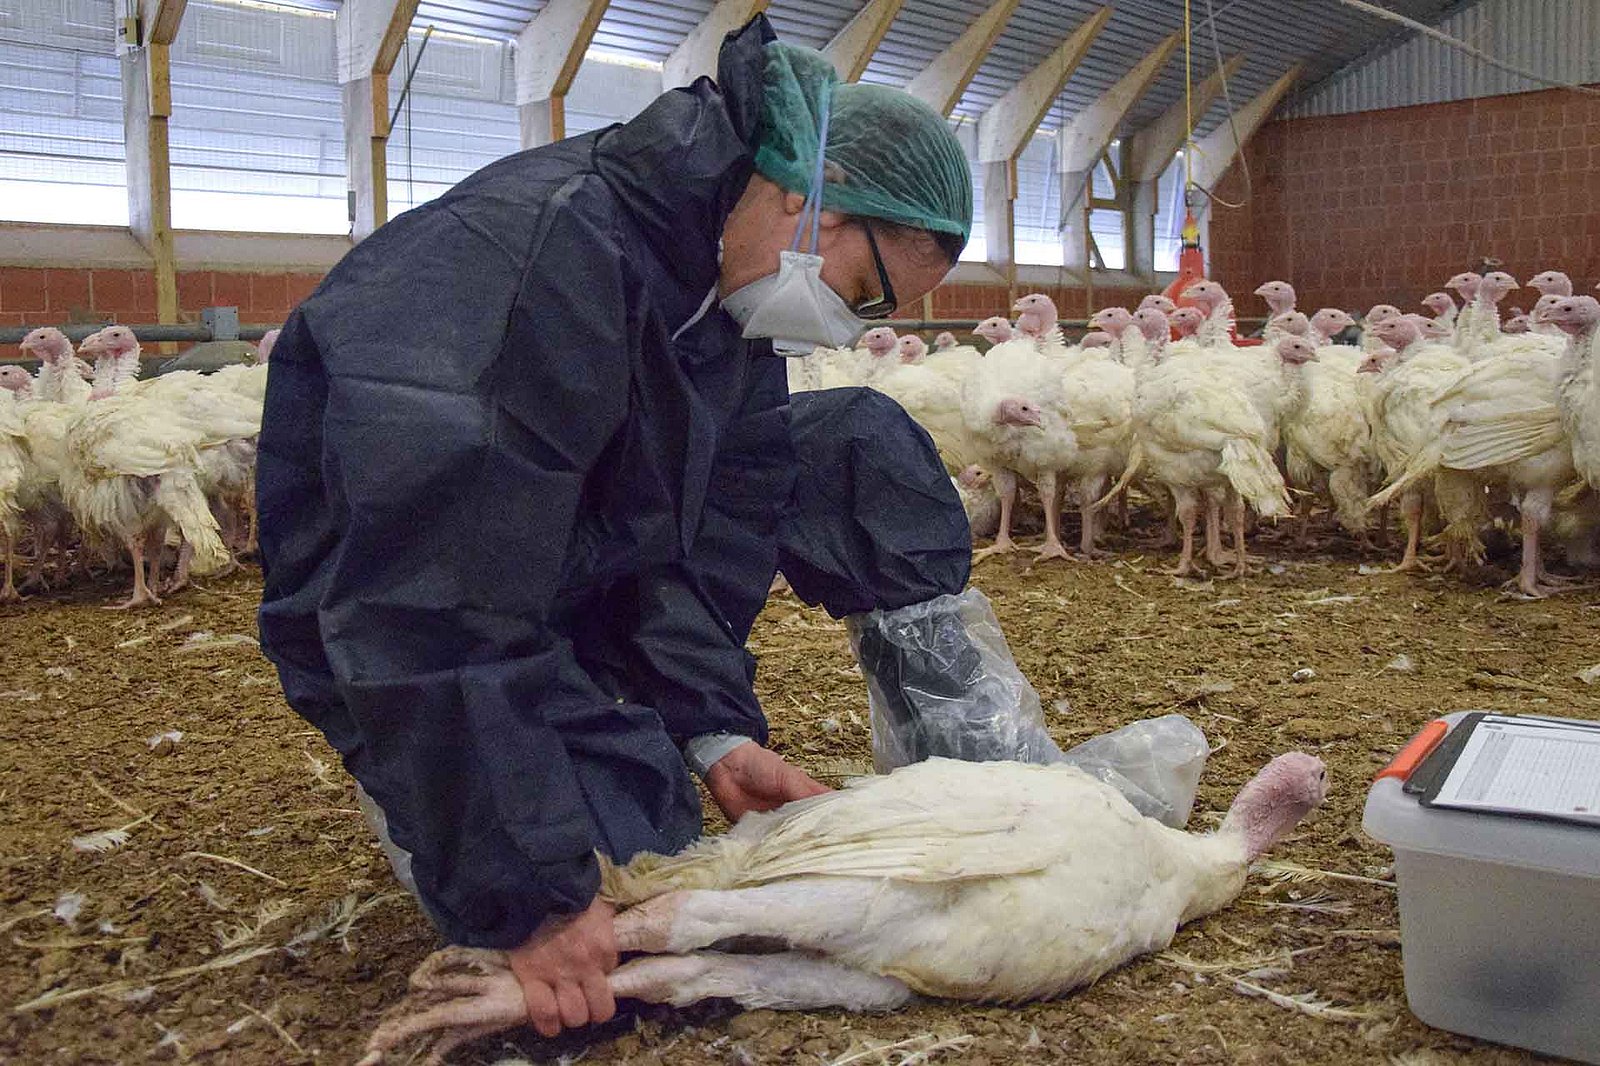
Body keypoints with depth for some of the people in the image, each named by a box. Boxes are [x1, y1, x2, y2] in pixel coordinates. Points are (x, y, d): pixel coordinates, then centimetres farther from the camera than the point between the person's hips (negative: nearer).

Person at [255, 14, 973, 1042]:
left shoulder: (724, 273, -6)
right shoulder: (539, 252, -34)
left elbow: (702, 530, -2)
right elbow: (432, 613, -37)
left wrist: (717, 725, -14)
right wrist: (531, 895, -33)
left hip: (602, 565, 8)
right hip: (401, 635, -7)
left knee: (863, 449, -3)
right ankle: (426, 799, 9)